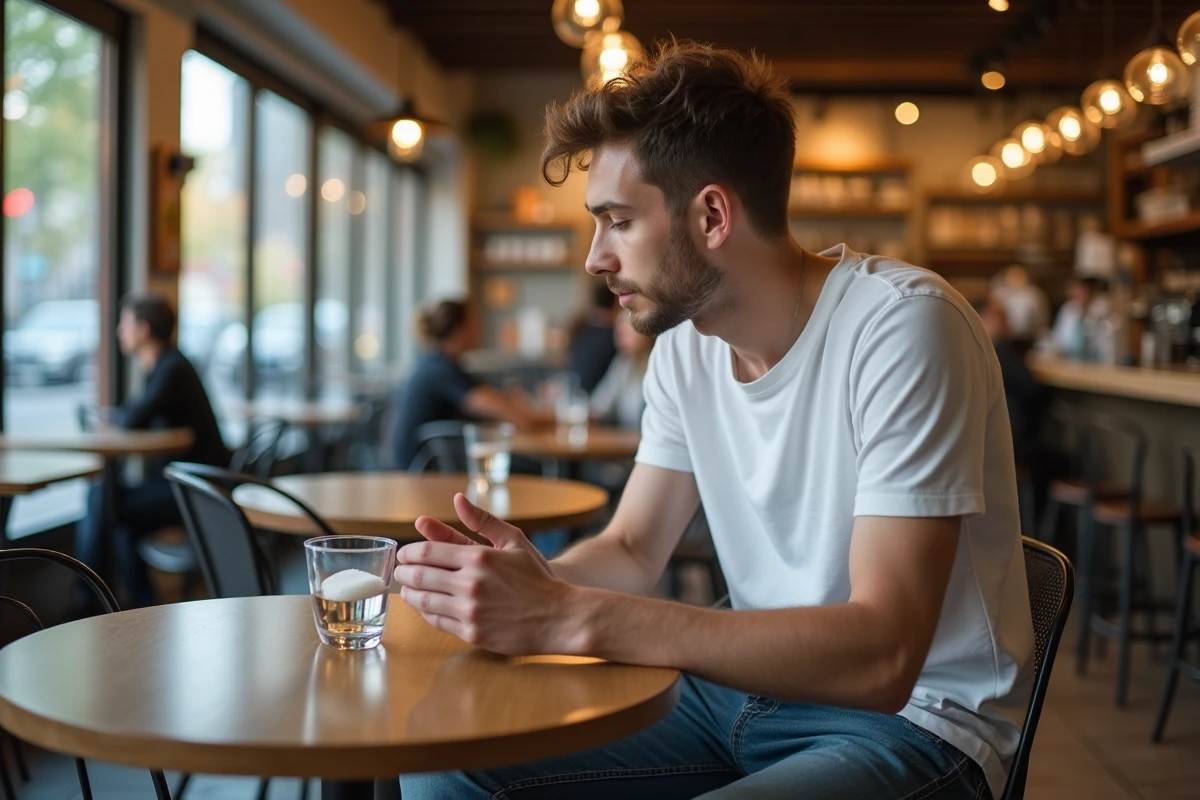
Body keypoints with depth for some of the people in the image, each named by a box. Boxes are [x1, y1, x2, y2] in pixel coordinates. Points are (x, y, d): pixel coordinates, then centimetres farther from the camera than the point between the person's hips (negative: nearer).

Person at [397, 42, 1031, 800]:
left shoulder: (902, 326, -22)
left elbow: (880, 657, -29)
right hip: (750, 689, 7)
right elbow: (634, 550, 9)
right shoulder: (685, 341, 2)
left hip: (913, 718, -6)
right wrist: (539, 581, -16)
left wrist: (569, 617, -34)